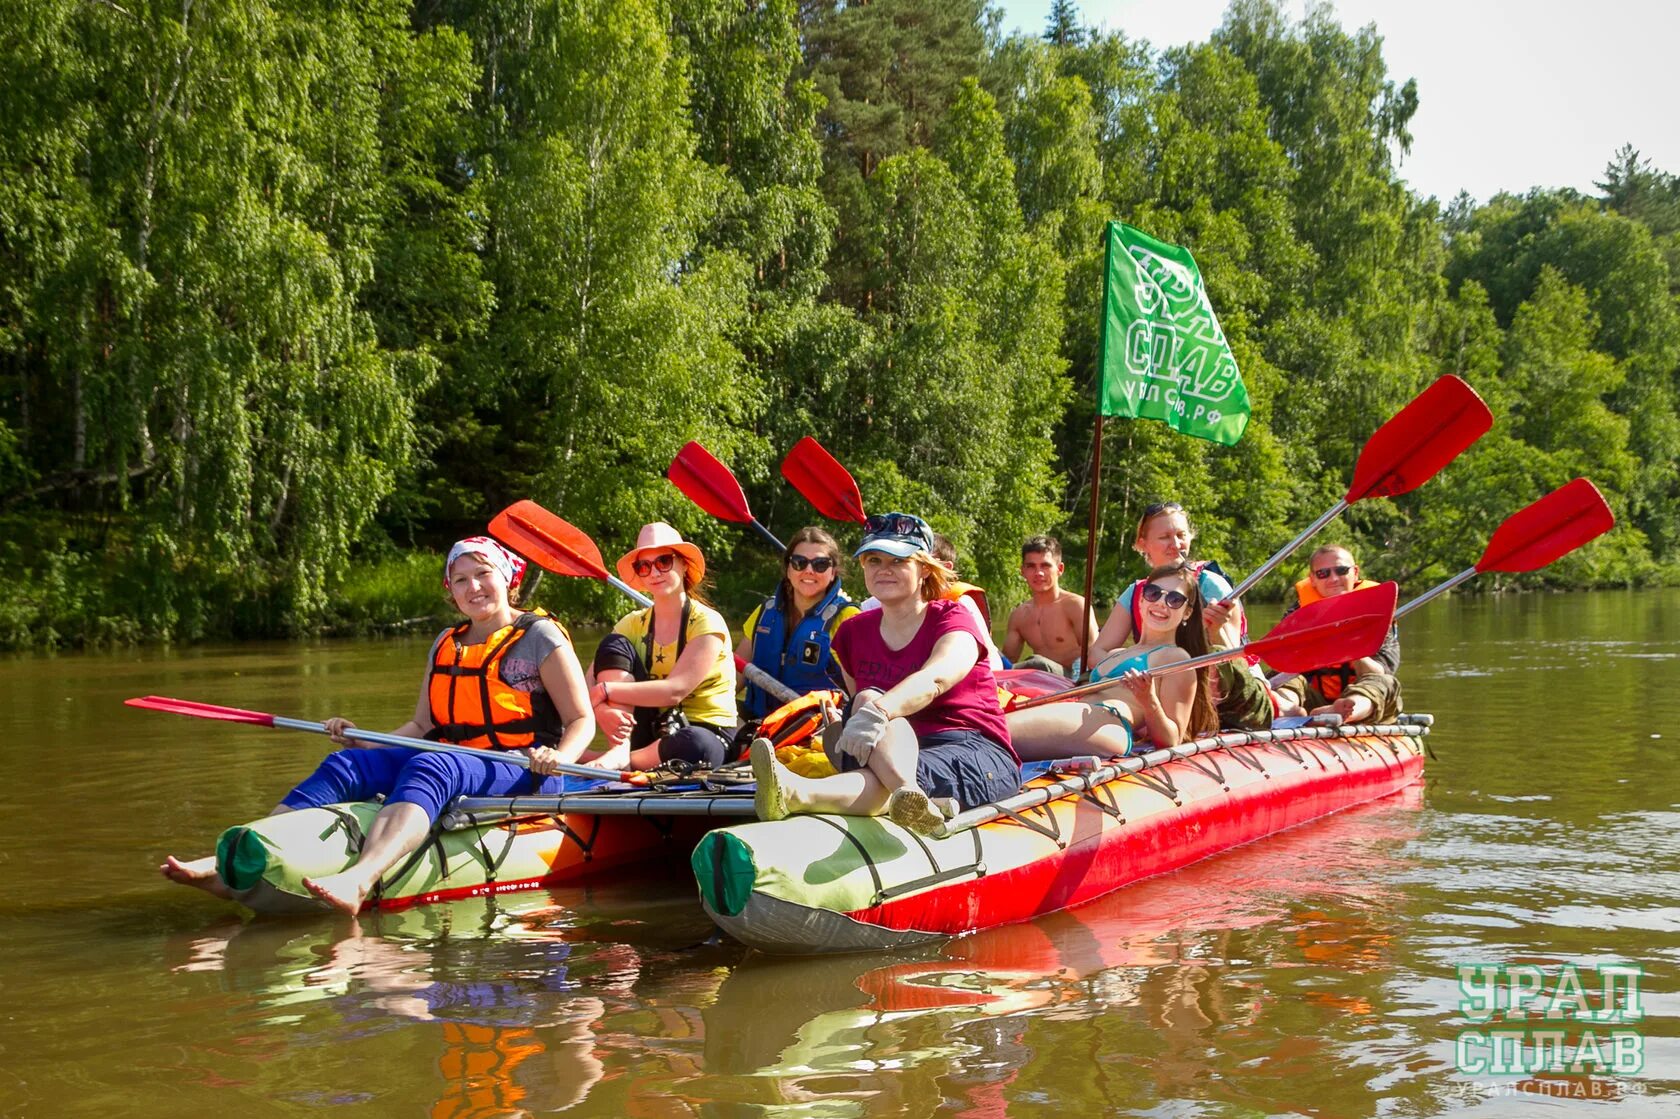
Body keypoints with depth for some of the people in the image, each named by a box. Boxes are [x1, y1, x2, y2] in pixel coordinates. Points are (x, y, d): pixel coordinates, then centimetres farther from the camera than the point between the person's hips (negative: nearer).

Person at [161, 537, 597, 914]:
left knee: (428, 768, -38)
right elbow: (422, 725, 20)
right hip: (446, 764, 7)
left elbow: (582, 720, -1)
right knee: (345, 766, -15)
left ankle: (359, 881, -65)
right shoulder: (445, 645, 20)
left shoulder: (540, 637, 2)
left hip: (521, 774, -7)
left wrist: (558, 758, -21)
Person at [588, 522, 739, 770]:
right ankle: (618, 750, -25)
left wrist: (605, 691, -22)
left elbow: (675, 690, -23)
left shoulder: (707, 623, -11)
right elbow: (590, 680, -6)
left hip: (706, 733, -5)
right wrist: (601, 708, -29)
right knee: (614, 645, -13)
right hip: (649, 731, 5)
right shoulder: (634, 624, 5)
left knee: (695, 745, -42)